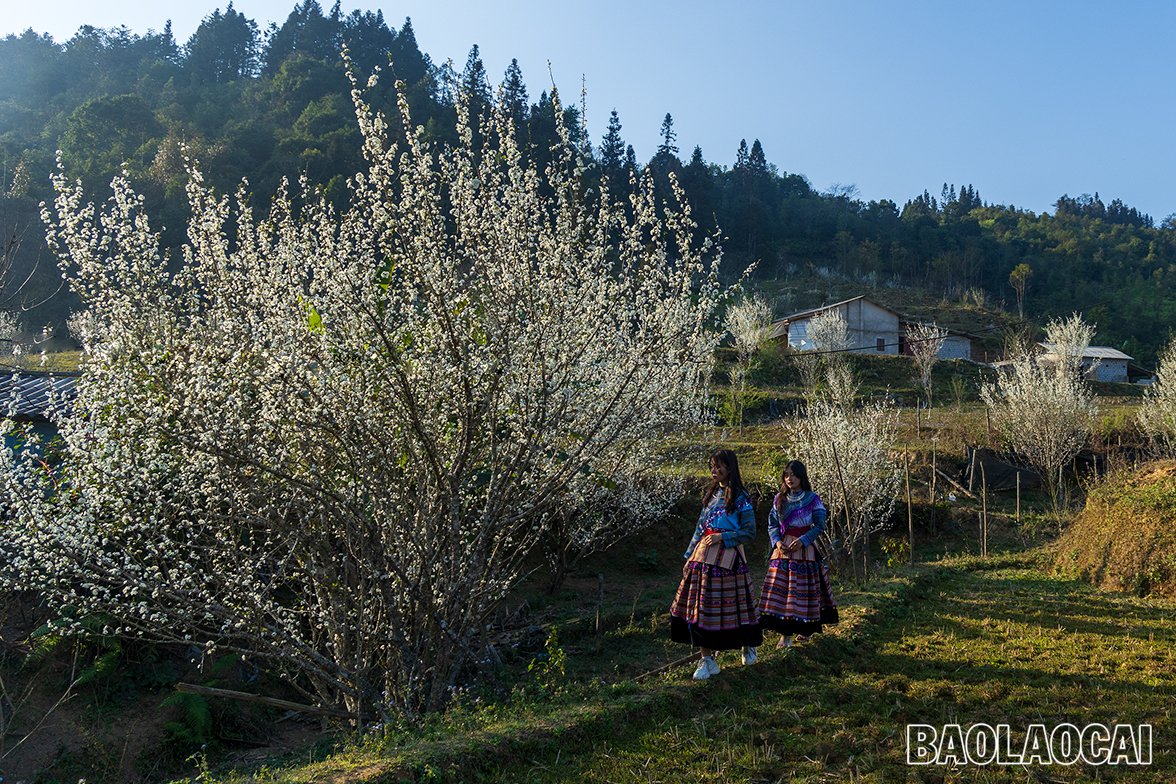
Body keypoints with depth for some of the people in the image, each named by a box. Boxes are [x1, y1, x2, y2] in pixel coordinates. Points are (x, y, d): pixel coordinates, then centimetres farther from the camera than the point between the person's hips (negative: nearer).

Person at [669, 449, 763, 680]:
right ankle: (707, 659, 11)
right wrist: (690, 556, 13)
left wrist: (722, 537, -17)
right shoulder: (711, 494, 13)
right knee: (702, 606, 3)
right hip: (704, 556, 6)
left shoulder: (740, 497, -6)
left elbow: (749, 532, -7)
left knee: (729, 605, 2)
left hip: (728, 557, -6)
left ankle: (748, 645, 30)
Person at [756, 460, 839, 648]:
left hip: (804, 548, -3)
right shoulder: (779, 499, 7)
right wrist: (777, 542, -8)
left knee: (803, 589, 2)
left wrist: (802, 540, -15)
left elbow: (820, 525, -4)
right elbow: (772, 524, 9)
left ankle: (806, 629, 22)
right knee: (780, 588, -3)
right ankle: (785, 634, 1)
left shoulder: (812, 499, -2)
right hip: (782, 548, 3)